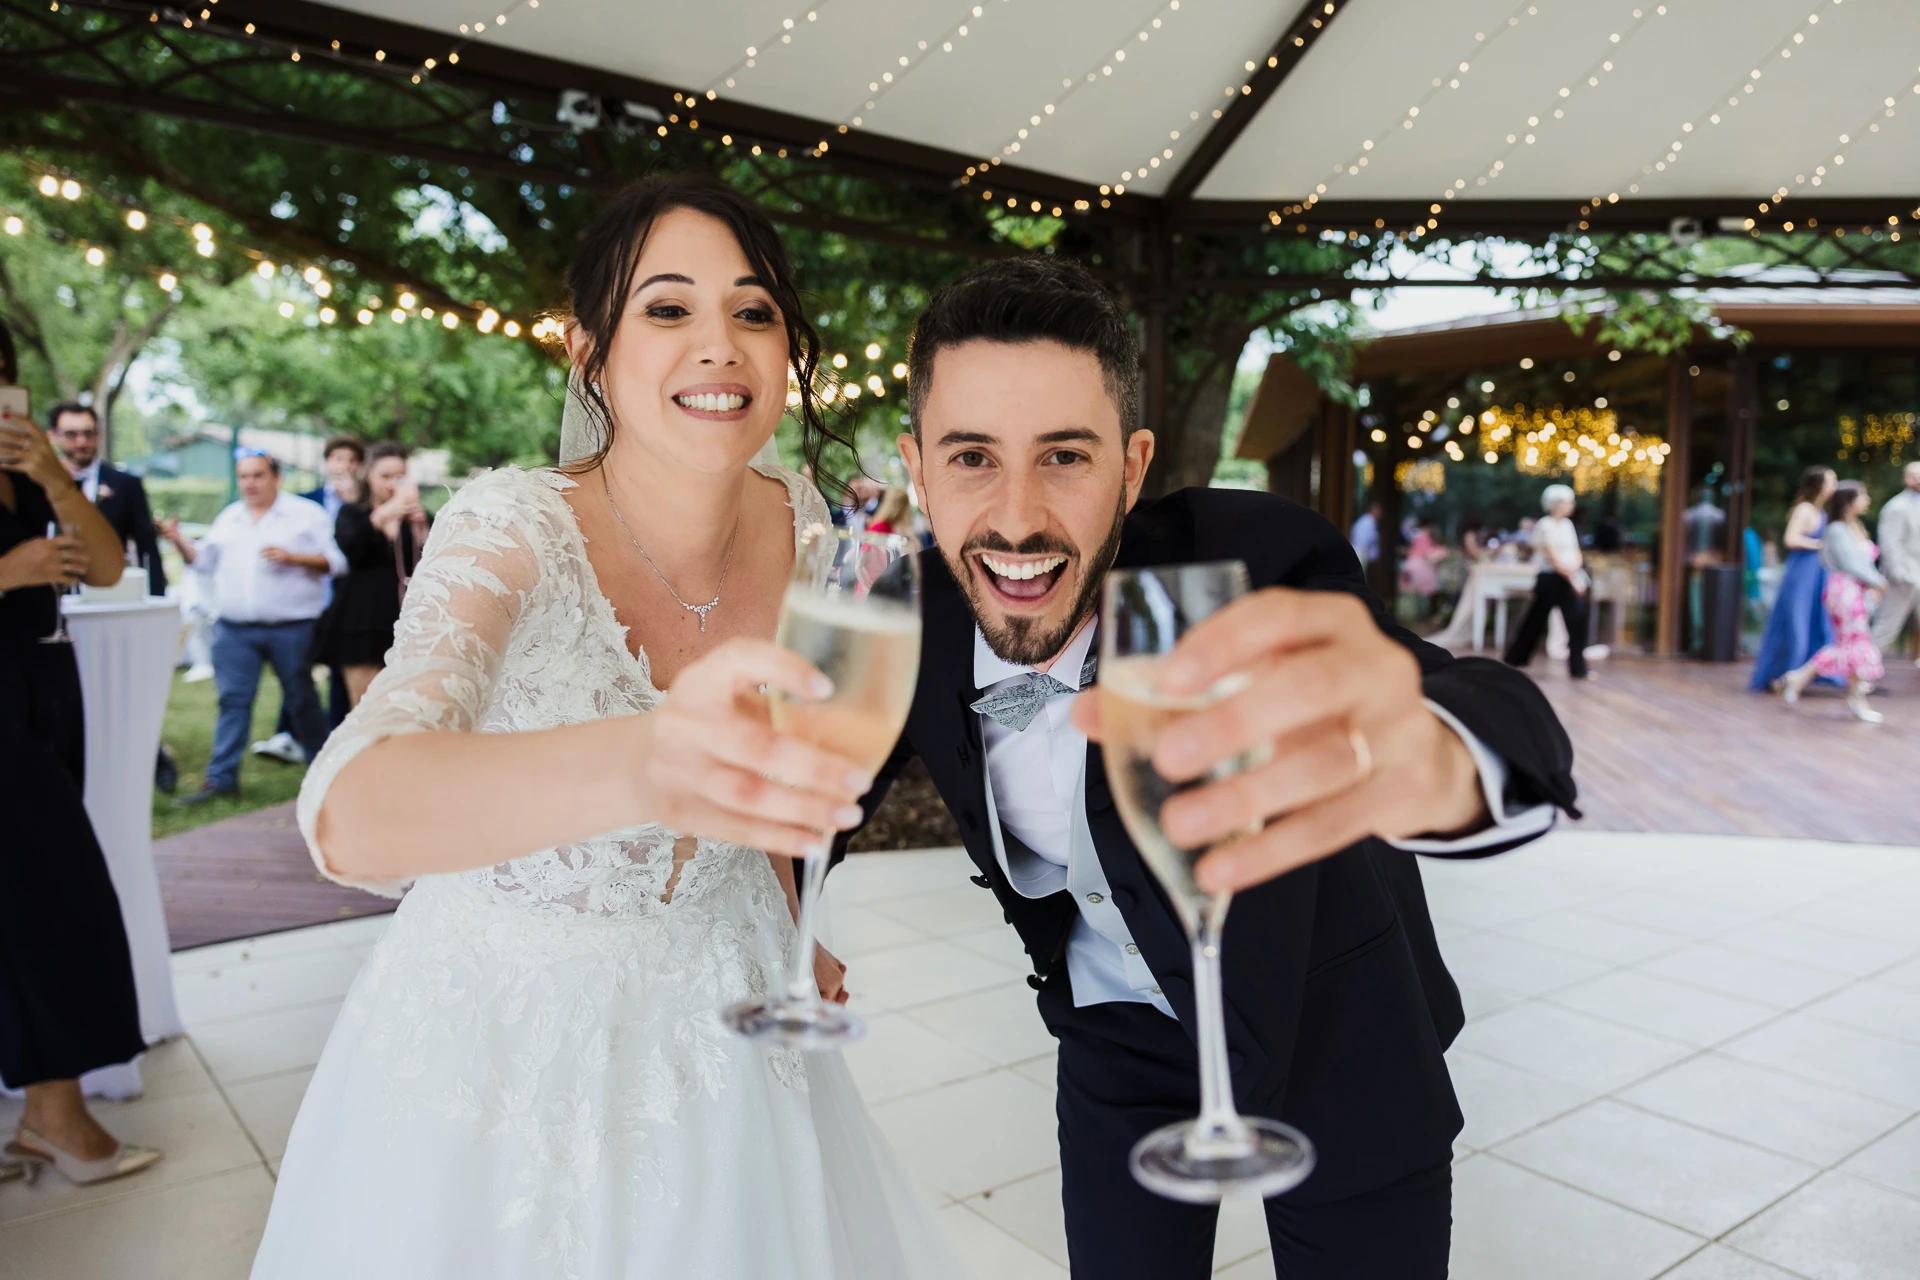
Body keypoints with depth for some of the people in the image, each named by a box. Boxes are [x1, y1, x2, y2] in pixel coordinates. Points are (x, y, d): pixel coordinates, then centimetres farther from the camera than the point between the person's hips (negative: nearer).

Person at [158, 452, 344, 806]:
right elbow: (205, 562, 16)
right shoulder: (228, 519, 16)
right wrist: (180, 541, 0)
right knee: (233, 700, 1)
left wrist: (292, 557, -16)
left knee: (302, 700, 6)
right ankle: (221, 777, 3)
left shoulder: (306, 514, 1)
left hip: (292, 628, -3)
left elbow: (334, 561, -4)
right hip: (235, 629, 4)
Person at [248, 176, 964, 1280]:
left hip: (720, 1014, 4)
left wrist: (796, 922, 8)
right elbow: (350, 817, -43)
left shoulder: (798, 516, -11)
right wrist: (639, 764, -60)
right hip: (513, 1037, -4)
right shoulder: (516, 529, -25)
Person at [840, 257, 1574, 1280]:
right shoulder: (915, 621, -20)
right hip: (1119, 1045, 3)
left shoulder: (1258, 563, -33)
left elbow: (1517, 738, -51)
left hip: (1333, 1038, -2)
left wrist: (1434, 759, -74)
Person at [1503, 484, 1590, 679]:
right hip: (1550, 578, -6)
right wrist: (1572, 578, -17)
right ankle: (1513, 660, 19)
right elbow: (1554, 558, -15)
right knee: (1535, 621, 3)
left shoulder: (1568, 524, 13)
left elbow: (1576, 553, 11)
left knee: (1577, 621, -5)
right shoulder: (1545, 525, -9)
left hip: (1570, 578, 6)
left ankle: (1578, 668, -1)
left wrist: (1575, 570, -9)